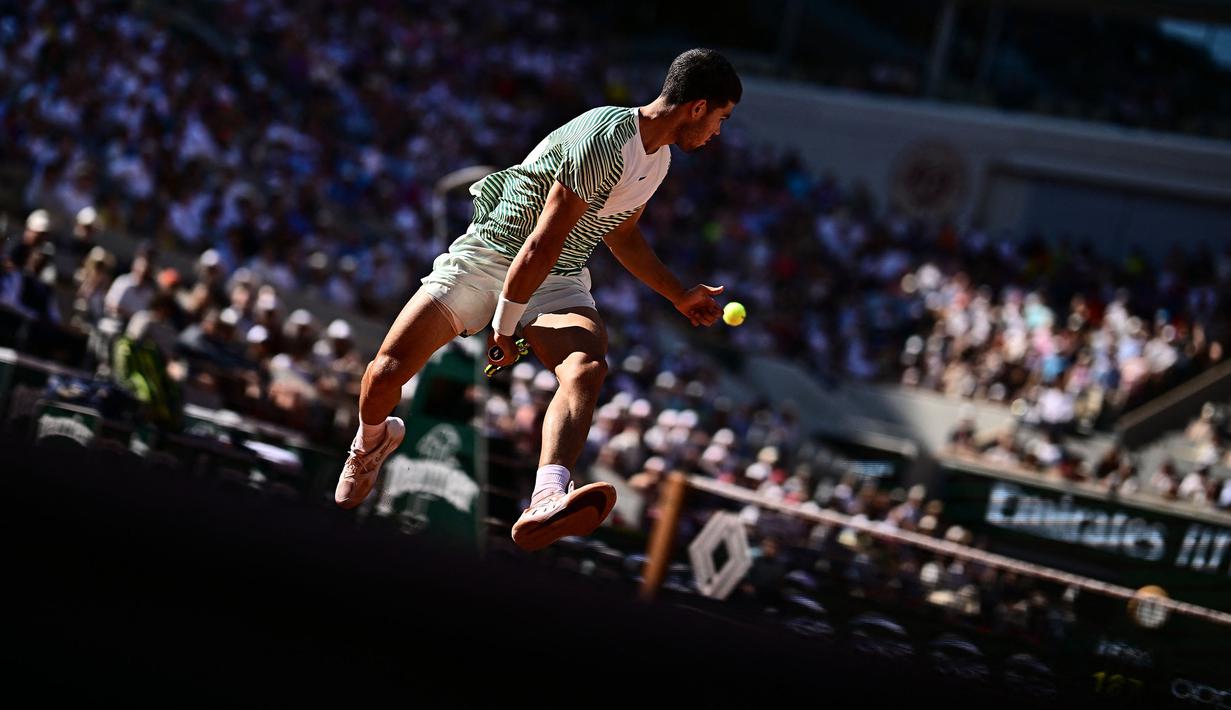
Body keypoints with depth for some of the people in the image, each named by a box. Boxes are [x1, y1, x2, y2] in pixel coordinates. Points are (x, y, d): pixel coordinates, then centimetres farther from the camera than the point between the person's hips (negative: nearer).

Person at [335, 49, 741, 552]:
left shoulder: (658, 156, 7)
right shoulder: (605, 142, -24)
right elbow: (541, 246, -22)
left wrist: (680, 296, 31)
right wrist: (504, 328, -16)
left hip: (559, 281, 6)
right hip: (488, 256, -6)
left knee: (587, 368, -30)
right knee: (387, 371, -18)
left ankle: (546, 505, -55)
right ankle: (371, 442, 21)